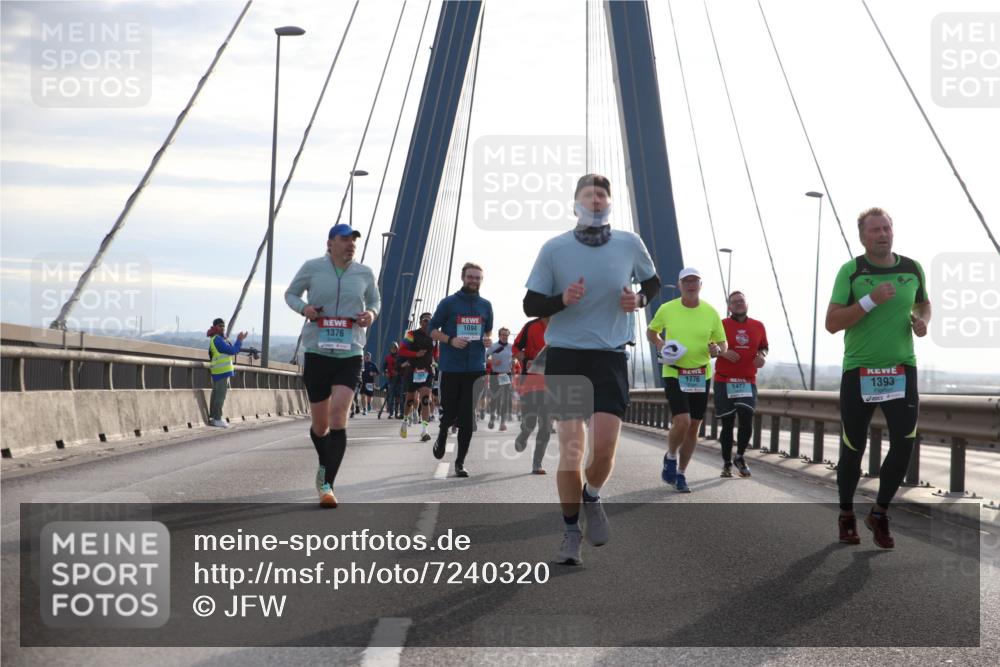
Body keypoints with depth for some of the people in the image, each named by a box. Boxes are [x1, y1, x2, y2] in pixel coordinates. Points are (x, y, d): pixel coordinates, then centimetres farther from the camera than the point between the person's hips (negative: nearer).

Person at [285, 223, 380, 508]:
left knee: (338, 417, -18)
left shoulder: (364, 273, 4)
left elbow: (375, 301, 21)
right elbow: (290, 294, 13)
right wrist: (303, 308, -9)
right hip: (317, 353, 0)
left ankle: (327, 485, -15)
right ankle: (325, 465, 40)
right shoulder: (312, 268, 0)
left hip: (350, 356, 0)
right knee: (320, 425, 8)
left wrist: (371, 313, -3)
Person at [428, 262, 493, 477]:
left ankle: (460, 462, 3)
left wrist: (488, 340, 2)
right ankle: (442, 434, 40)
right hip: (451, 368, -2)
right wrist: (451, 340, -13)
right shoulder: (448, 303, 0)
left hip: (476, 368, 2)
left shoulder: (486, 306, 11)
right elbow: (432, 329, 3)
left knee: (468, 418, -3)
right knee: (449, 411, 5)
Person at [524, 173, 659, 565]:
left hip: (609, 356, 1)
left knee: (604, 448, -12)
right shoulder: (554, 249, -3)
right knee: (569, 448, -3)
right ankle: (571, 532, 15)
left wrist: (640, 300, -2)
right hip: (564, 356, 0)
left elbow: (652, 282, 19)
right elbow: (531, 305, 1)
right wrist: (562, 300, -19)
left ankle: (592, 498, 22)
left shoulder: (630, 244, 1)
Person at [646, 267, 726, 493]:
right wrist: (660, 345, -8)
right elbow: (651, 332, 13)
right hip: (674, 374, -3)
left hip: (701, 375, 3)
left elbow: (723, 343, 9)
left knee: (693, 427, 6)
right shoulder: (667, 309, -4)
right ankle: (670, 457, 11)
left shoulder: (711, 313, 0)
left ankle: (681, 474, 23)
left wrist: (717, 349, -14)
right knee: (682, 422, -19)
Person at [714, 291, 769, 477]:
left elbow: (764, 347, 21)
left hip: (748, 381, 2)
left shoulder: (758, 326, 9)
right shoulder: (721, 325, 0)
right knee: (727, 423, 2)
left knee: (747, 420, -10)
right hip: (724, 381, -2)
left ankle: (740, 457, 13)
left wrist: (762, 356, -1)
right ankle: (727, 463, 15)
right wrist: (722, 352, -15)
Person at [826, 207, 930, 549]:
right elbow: (832, 323, -12)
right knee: (853, 448, 7)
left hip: (901, 369, 2)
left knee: (904, 443, -9)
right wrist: (871, 300, -22)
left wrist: (922, 321, 0)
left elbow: (924, 304, 23)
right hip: (859, 371, -2)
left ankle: (880, 514, 11)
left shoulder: (913, 269, 4)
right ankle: (846, 515, 27)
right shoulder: (850, 271, -7)